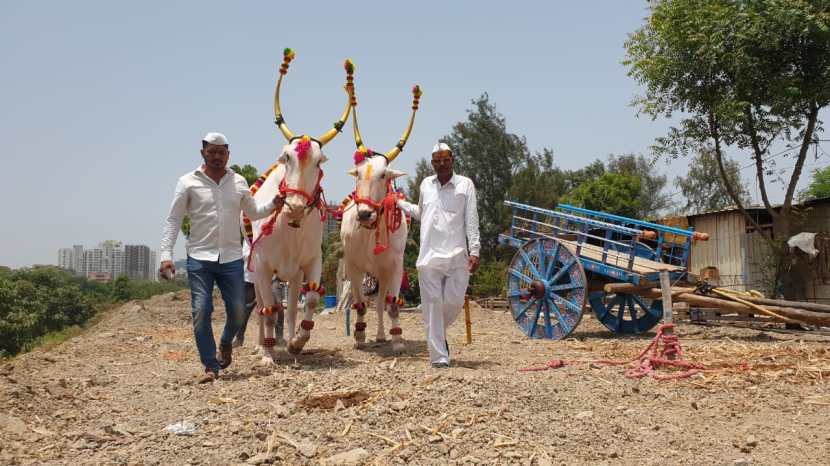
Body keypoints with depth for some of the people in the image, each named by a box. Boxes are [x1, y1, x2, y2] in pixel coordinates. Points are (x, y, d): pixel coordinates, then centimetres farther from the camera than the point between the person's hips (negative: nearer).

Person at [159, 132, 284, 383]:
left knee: (237, 310, 5)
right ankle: (210, 366, 7)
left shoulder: (239, 182, 9)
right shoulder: (188, 182, 0)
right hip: (199, 258, -2)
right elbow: (173, 220, -1)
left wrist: (273, 205, 2)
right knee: (201, 312, -6)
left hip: (231, 258, 3)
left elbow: (253, 213, 21)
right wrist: (166, 255, -10)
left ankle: (225, 344, 36)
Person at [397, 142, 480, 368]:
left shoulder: (465, 184, 4)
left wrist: (474, 251, -7)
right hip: (429, 255, 2)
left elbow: (472, 221, 0)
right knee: (433, 305, -1)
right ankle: (439, 357, 4)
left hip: (457, 256, -2)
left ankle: (439, 332, 34)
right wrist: (399, 202, 25)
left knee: (454, 302, 1)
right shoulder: (426, 184, 14)